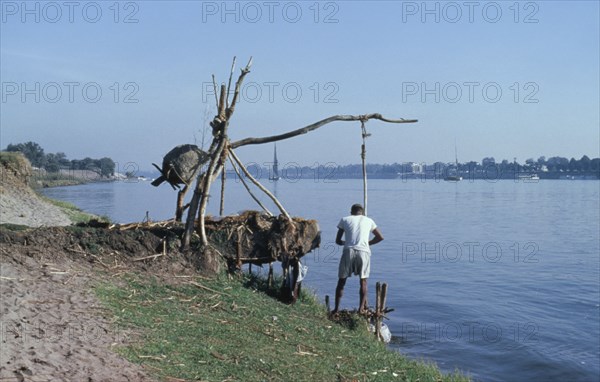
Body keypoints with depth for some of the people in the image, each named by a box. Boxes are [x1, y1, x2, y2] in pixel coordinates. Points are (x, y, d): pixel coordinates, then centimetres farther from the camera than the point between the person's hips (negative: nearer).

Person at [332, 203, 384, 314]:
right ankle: (362, 307, 7)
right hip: (364, 251, 0)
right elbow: (380, 237, 24)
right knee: (363, 281, 13)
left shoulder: (344, 220, 17)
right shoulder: (369, 220, 20)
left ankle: (336, 308, 5)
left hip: (348, 251, 0)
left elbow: (338, 240, 18)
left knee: (341, 281, 8)